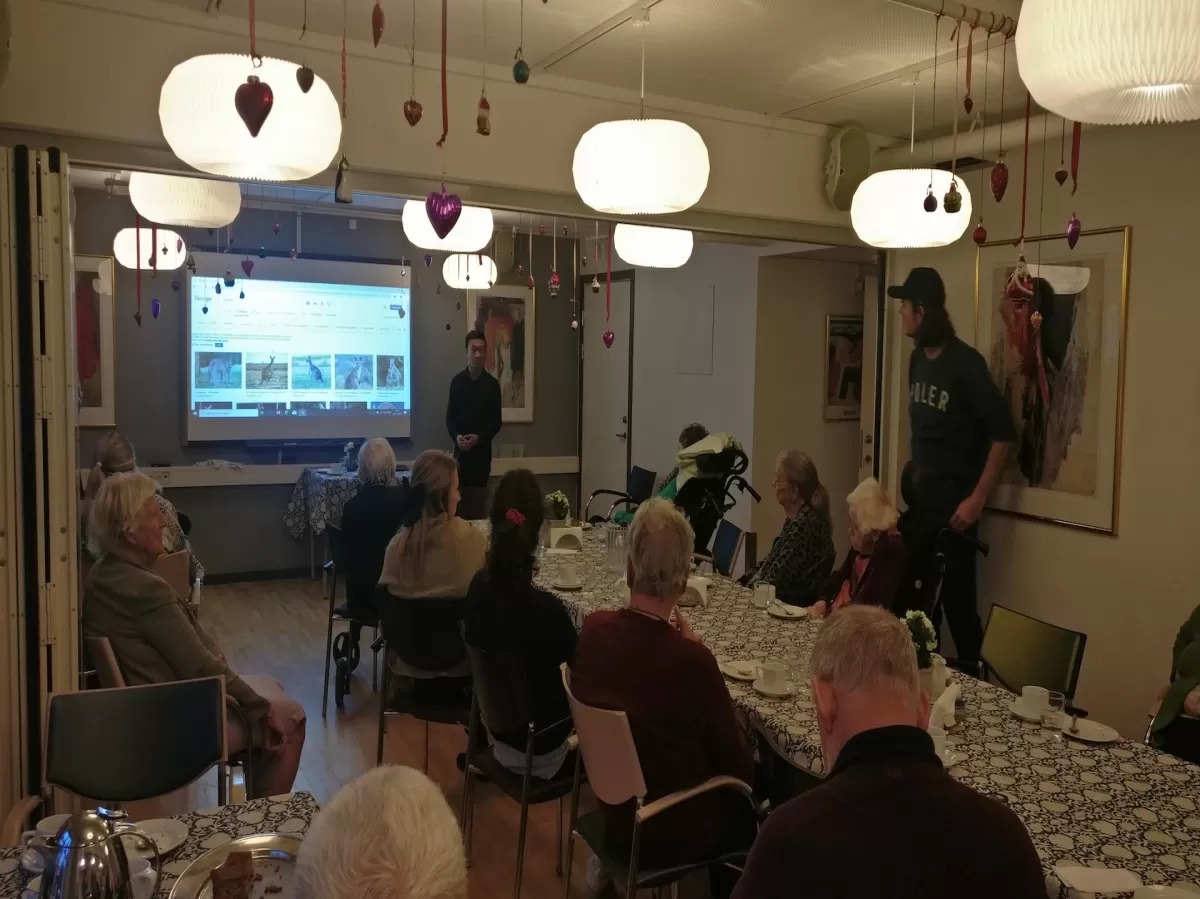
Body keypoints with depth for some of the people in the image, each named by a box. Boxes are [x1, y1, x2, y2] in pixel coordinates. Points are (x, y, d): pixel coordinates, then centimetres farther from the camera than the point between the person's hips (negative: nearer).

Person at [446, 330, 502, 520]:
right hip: (460, 448, 1)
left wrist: (479, 438, -14)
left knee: (479, 496, -2)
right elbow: (450, 416, 5)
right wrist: (456, 436, -13)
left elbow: (496, 422, 0)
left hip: (482, 449, -1)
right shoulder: (457, 381, 3)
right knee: (458, 492, -3)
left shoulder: (492, 384, 0)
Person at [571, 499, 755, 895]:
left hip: (615, 809, 5)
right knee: (750, 782, 20)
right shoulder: (690, 659, -31)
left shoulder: (593, 629, -14)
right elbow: (739, 766, -16)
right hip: (674, 831, -5)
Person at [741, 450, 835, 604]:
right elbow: (770, 562, 16)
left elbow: (777, 580, -21)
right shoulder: (798, 518, 10)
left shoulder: (805, 523, -21)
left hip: (794, 606, -9)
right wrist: (740, 583, 6)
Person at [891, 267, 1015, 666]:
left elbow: (1003, 434, -15)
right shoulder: (917, 357, 8)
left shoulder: (966, 363, -14)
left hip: (953, 506, -7)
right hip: (917, 501, 7)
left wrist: (977, 499, -16)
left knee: (957, 602, -3)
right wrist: (912, 470, 11)